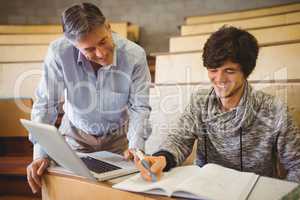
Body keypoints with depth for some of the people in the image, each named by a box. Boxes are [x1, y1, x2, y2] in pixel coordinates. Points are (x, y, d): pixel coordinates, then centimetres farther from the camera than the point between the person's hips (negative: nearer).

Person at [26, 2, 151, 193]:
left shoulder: (135, 54, -23)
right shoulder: (59, 52, -25)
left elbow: (139, 107, -18)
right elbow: (46, 105, -18)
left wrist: (136, 146, -32)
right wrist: (41, 154, -24)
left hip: (117, 135, 0)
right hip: (76, 134, 1)